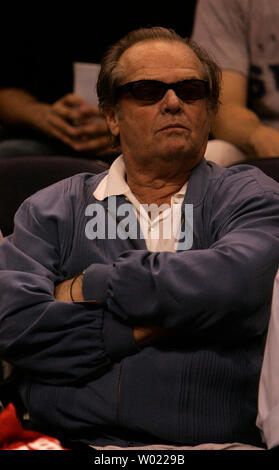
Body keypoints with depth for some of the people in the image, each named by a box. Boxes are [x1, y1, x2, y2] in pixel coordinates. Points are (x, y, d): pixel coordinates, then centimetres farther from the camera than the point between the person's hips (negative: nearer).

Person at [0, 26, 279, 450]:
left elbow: (235, 282, -9)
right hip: (72, 439, 1)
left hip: (215, 443, 0)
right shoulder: (51, 210, 16)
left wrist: (89, 286, -1)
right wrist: (142, 330, -5)